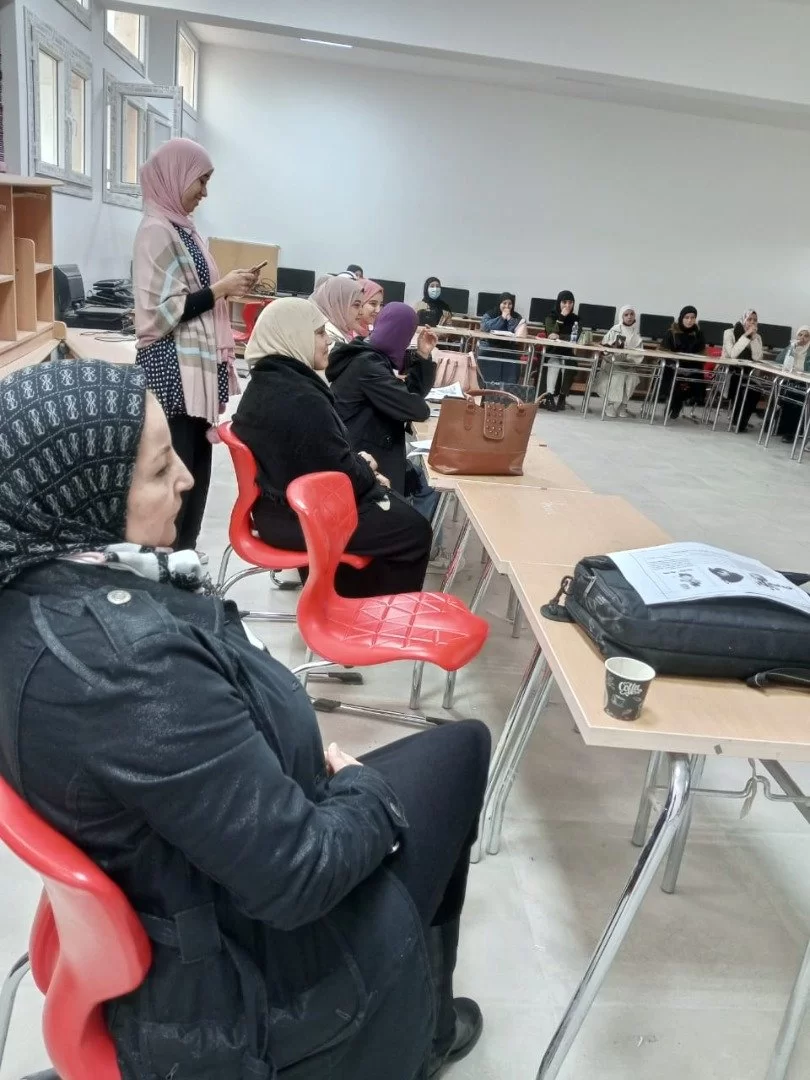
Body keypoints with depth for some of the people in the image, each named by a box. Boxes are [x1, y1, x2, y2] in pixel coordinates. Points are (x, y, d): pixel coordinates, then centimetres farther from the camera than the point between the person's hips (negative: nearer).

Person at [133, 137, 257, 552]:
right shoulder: (156, 231, -12)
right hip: (173, 372, -10)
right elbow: (161, 311, -18)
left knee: (196, 471, 12)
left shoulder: (182, 227, 16)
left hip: (196, 367, 10)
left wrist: (227, 287, 12)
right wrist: (220, 288, -15)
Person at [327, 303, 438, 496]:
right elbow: (417, 408, -23)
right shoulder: (367, 365, -19)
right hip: (363, 462, -9)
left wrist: (423, 355, 3)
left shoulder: (374, 358, 10)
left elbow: (416, 391, 14)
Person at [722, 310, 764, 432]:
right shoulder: (730, 332, -5)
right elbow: (732, 354, -21)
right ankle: (738, 420, -9)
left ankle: (741, 421, -6)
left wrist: (753, 337, -13)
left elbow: (757, 357, -10)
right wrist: (746, 335, -20)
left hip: (746, 373, 4)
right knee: (739, 387, -31)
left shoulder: (757, 337, 8)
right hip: (728, 371, -4)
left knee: (756, 387, -24)